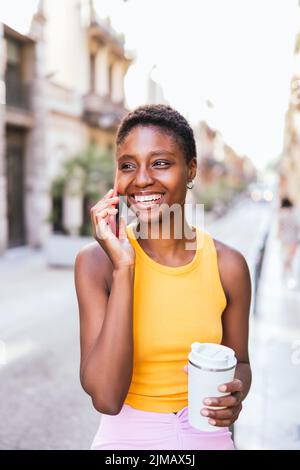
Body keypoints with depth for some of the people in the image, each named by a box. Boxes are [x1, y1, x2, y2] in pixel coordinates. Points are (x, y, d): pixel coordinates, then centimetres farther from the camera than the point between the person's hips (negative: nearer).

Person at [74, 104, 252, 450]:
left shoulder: (228, 265, -12)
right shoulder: (96, 262, -17)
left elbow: (239, 362, 3)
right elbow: (106, 398, -23)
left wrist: (234, 393, -19)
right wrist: (123, 268, -27)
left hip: (207, 435, 2)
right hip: (125, 436, -1)